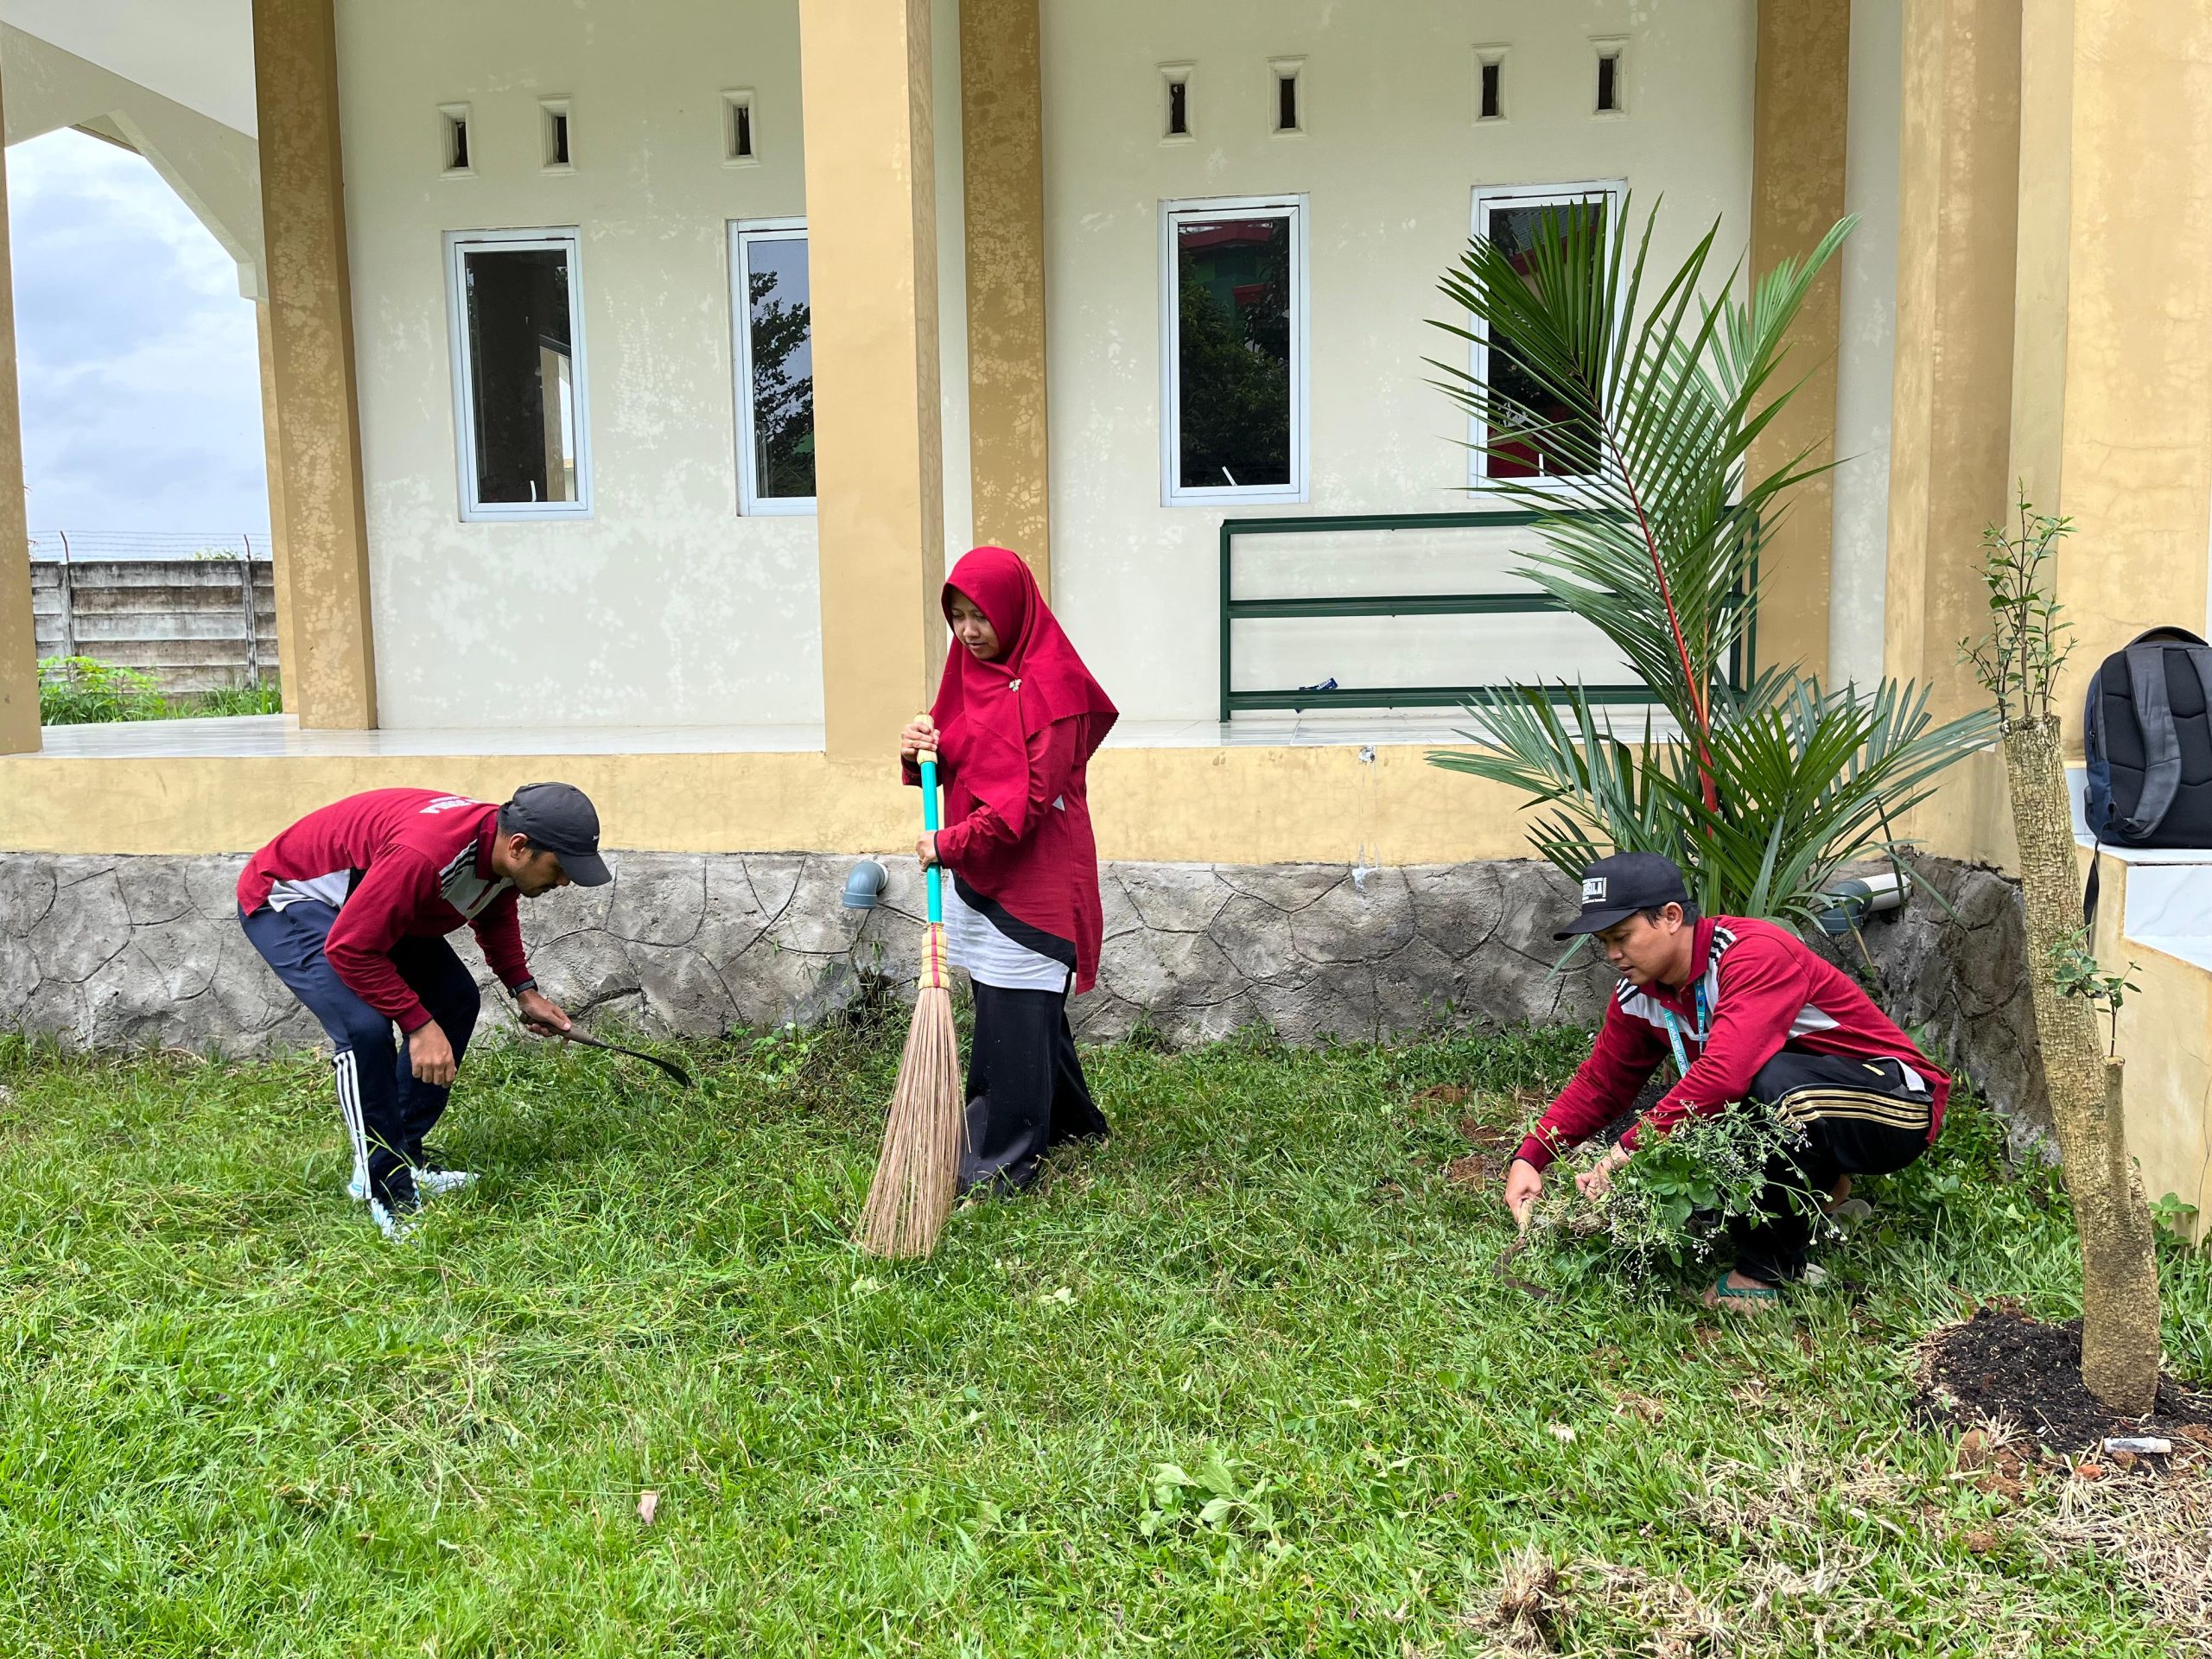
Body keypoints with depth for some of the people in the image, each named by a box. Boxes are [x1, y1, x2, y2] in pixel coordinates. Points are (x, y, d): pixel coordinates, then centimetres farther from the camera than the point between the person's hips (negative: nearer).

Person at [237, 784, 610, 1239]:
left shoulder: (500, 847, -12)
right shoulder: (425, 854, -41)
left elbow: (496, 915, 12)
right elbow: (350, 948, -32)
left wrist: (523, 990, 3)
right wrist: (418, 1024, -28)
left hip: (367, 901, 9)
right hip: (285, 897, -9)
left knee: (456, 1002, 5)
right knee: (365, 1027, -26)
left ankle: (404, 1155, 15)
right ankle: (388, 1191, -12)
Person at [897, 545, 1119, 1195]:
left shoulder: (1049, 684, -16)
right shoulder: (968, 669, 11)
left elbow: (1028, 799, -21)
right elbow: (952, 766, 17)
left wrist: (949, 845, -18)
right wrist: (919, 753, -6)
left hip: (1033, 876, -8)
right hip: (976, 870, 8)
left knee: (1015, 1018, -2)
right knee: (1032, 1009, 17)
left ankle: (1002, 1164, 7)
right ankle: (1072, 1121, 34)